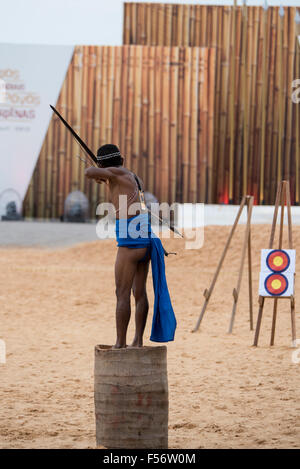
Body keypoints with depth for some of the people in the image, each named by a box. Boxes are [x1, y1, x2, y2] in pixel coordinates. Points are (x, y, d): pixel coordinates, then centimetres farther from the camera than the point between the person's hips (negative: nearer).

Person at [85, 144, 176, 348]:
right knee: (139, 292, 12)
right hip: (147, 239, 8)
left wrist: (96, 173, 7)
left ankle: (120, 344, -7)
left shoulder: (119, 173, -2)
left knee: (122, 293, -6)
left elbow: (90, 172, -17)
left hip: (130, 239, -8)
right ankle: (138, 341, 14)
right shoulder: (134, 178, 21)